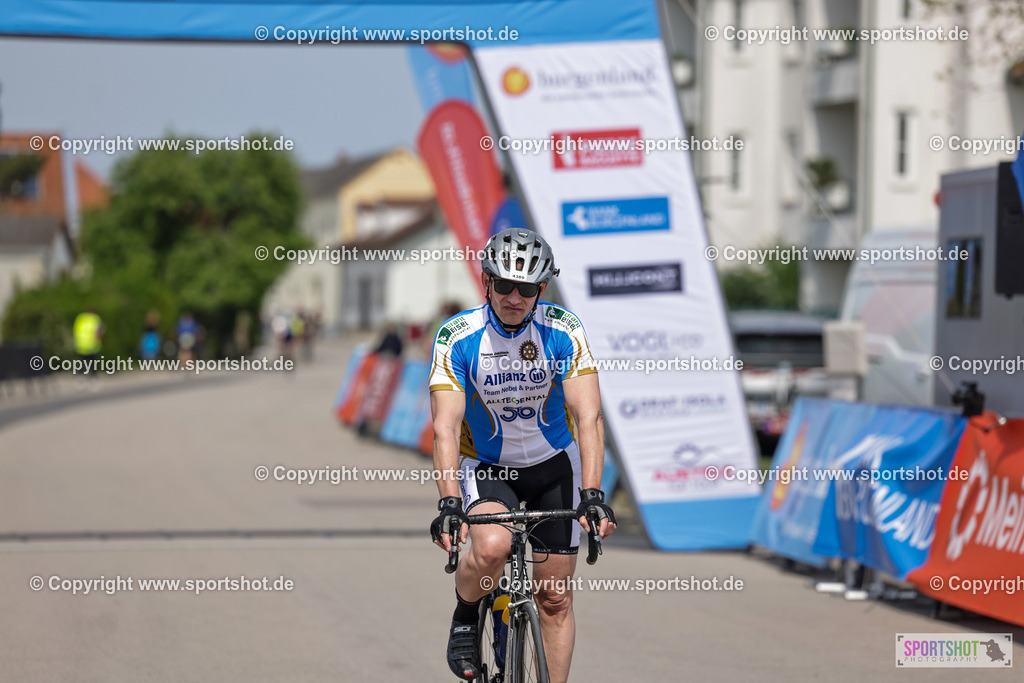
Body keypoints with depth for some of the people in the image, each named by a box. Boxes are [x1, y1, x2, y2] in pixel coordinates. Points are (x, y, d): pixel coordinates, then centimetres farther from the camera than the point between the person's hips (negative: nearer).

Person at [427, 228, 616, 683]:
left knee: (555, 598, 0)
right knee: (492, 548, -31)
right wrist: (449, 504, -41)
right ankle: (465, 617, 0)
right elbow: (446, 429, -28)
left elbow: (588, 417, -26)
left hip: (553, 464, 2)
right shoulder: (457, 337, -21)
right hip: (487, 466, -1)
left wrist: (592, 495, -39)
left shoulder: (563, 330, -19)